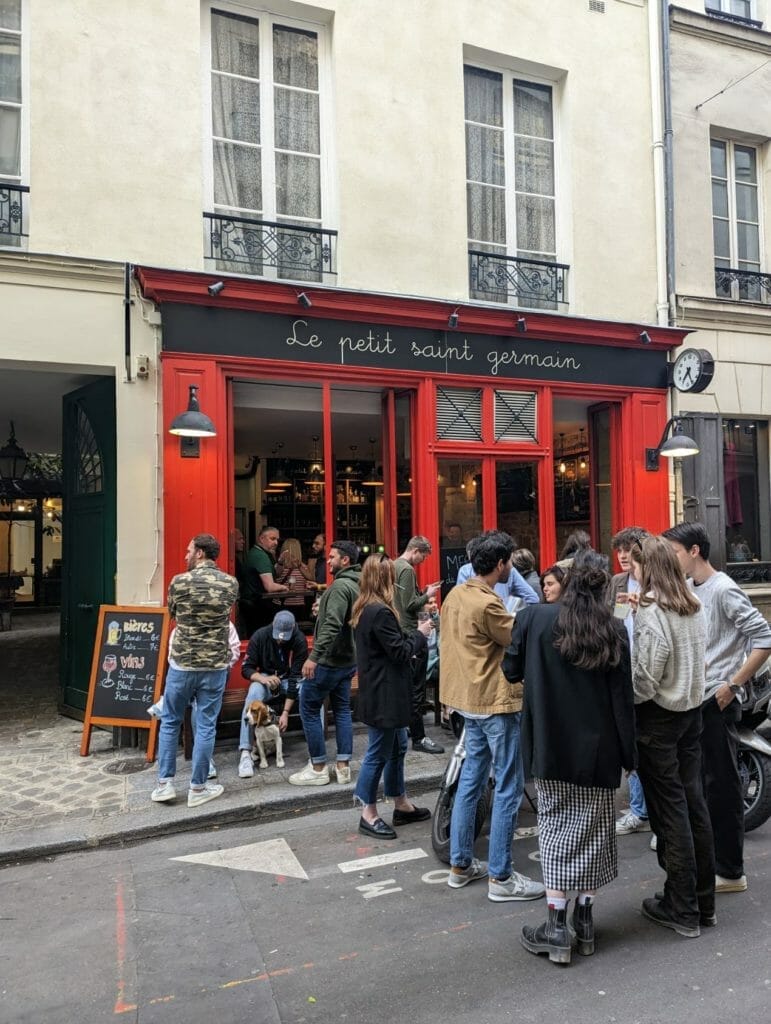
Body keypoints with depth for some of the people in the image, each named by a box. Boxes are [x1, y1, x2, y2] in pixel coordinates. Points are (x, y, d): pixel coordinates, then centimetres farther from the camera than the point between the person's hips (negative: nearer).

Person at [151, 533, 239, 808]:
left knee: (170, 722, 16)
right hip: (215, 666, 1)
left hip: (182, 664, -1)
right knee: (205, 726, 8)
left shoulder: (180, 582, -9)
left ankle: (165, 783, 18)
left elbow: (172, 614, 9)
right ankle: (198, 788, 14)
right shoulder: (231, 584, -3)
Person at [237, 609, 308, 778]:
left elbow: (296, 676, -22)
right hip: (265, 678, 0)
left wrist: (285, 712, -27)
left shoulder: (299, 640, -21)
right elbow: (246, 668, -10)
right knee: (253, 694, -35)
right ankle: (245, 754, -36)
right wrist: (263, 678, -33)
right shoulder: (260, 636, -17)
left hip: (290, 679, 0)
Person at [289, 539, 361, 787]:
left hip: (329, 659, -9)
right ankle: (343, 766, 15)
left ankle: (318, 769, 6)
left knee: (308, 709, 1)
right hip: (348, 658, 9)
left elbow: (332, 625, -27)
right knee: (342, 710, 12)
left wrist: (314, 656, -28)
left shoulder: (340, 585, -18)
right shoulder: (357, 585, 11)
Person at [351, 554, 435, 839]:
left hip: (379, 691, 10)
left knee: (396, 747, 19)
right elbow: (400, 652, -20)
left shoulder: (364, 609, 9)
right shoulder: (380, 612, -23)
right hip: (384, 694, -10)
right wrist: (420, 633, -5)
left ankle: (401, 805, 32)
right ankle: (369, 815, 15)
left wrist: (414, 637, 7)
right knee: (378, 752, 2)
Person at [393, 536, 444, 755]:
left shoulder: (395, 566, 13)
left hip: (401, 633, 10)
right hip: (412, 634, -10)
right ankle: (418, 737, 0)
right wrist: (427, 595, -7)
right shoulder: (407, 570, -16)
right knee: (416, 687, -4)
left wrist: (422, 593, 8)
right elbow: (409, 605, -20)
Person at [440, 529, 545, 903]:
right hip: (496, 702, -9)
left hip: (470, 699, 9)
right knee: (508, 789, 2)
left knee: (470, 779, 17)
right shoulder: (487, 605, -22)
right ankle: (500, 878, 11)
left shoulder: (455, 595, 5)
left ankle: (461, 864, 26)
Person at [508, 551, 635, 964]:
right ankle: (585, 918, 26)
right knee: (593, 832, 15)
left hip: (550, 745, -1)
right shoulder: (613, 631, -7)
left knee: (555, 827, 9)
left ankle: (557, 927, 8)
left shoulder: (534, 618, -10)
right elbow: (622, 698, -4)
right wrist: (628, 755, 3)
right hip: (598, 749, 1)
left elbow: (512, 670, 1)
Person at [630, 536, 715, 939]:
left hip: (659, 717, -7)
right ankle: (704, 900, 27)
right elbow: (689, 661, 11)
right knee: (693, 802, 15)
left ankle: (682, 909, 15)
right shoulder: (693, 608, 3)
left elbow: (645, 680, -21)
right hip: (692, 710, 8)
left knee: (670, 810, 3)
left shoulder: (651, 613, -20)